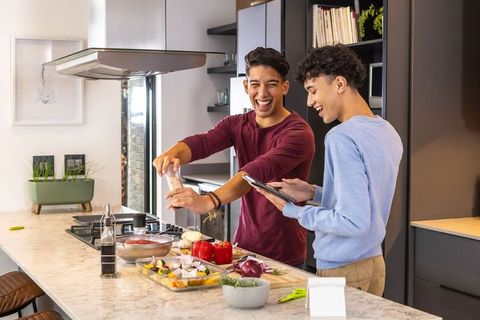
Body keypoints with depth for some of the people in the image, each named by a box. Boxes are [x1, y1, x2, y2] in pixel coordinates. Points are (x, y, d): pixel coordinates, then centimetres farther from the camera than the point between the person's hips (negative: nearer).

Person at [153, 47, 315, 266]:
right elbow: (201, 142, -15)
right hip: (243, 246, 5)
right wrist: (172, 154, -38)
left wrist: (209, 201, -46)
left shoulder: (298, 133, -17)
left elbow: (259, 171, -32)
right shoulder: (236, 125, 3)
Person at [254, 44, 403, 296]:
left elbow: (353, 222, -24)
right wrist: (314, 193, 9)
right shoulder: (388, 133, 7)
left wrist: (293, 211, -13)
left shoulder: (342, 138, -20)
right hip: (375, 265, 9)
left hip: (343, 272, -8)